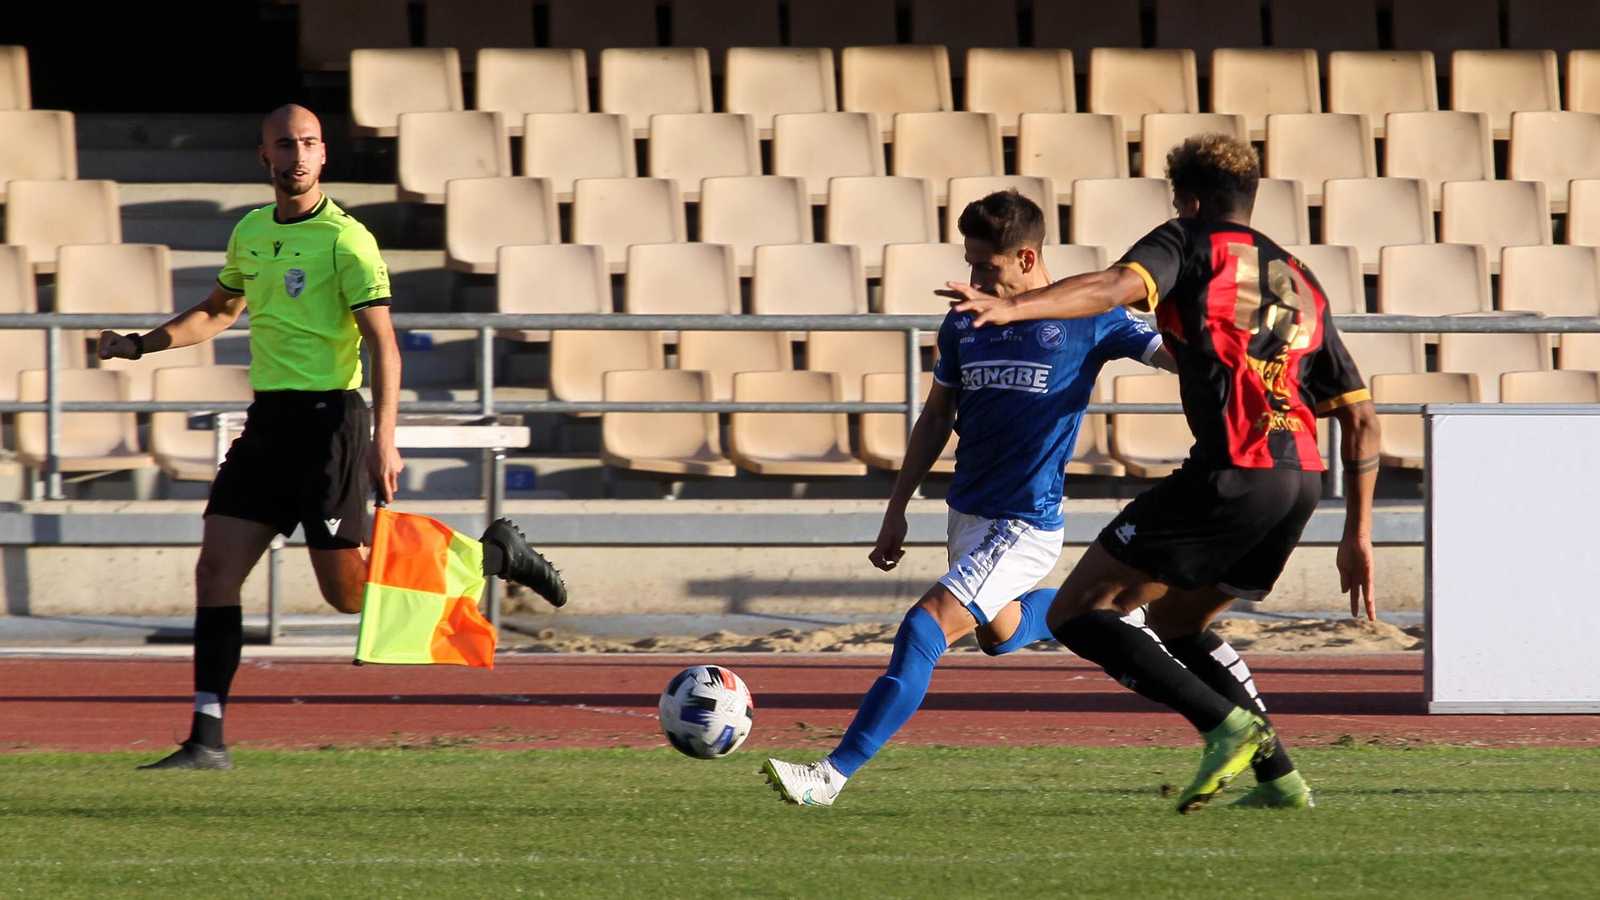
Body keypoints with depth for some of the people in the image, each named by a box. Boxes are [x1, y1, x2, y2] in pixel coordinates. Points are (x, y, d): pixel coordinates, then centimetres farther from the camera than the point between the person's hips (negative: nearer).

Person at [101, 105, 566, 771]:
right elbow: (221, 310, 31)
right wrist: (139, 345, 21)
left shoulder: (344, 240, -10)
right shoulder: (250, 233, 12)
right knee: (216, 571, -4)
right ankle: (207, 740, -3)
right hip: (268, 418, 7)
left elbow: (383, 345, -13)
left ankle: (494, 554, 16)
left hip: (328, 417, -7)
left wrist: (383, 440, -21)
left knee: (349, 591, -3)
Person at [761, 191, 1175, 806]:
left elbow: (1172, 354, -11)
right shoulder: (964, 324, 6)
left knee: (924, 632, -19)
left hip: (1024, 527, -8)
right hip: (968, 514, 8)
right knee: (999, 635, 26)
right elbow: (936, 419, 16)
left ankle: (832, 776, -20)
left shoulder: (1087, 319, -9)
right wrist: (897, 511, 15)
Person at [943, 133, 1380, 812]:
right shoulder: (1300, 283, 27)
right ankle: (1277, 775, 17)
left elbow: (1120, 286, -16)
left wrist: (1011, 307, -28)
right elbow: (1360, 418, 23)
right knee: (1172, 621, 26)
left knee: (1078, 613, -3)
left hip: (1233, 470, -8)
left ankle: (1227, 723, -15)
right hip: (1302, 477, 8)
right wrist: (1359, 534, 27)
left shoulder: (1190, 243, 8)